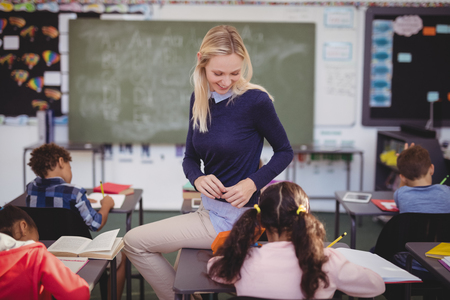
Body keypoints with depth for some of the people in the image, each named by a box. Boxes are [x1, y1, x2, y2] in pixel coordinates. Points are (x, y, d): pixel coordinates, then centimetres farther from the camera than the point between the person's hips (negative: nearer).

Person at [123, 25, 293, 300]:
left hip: (235, 216, -7)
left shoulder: (255, 100, -18)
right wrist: (198, 178, -14)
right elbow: (190, 157, 8)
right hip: (209, 209, 7)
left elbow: (285, 152, -6)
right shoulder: (200, 100, 1)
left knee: (135, 242, -4)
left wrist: (253, 183, -20)